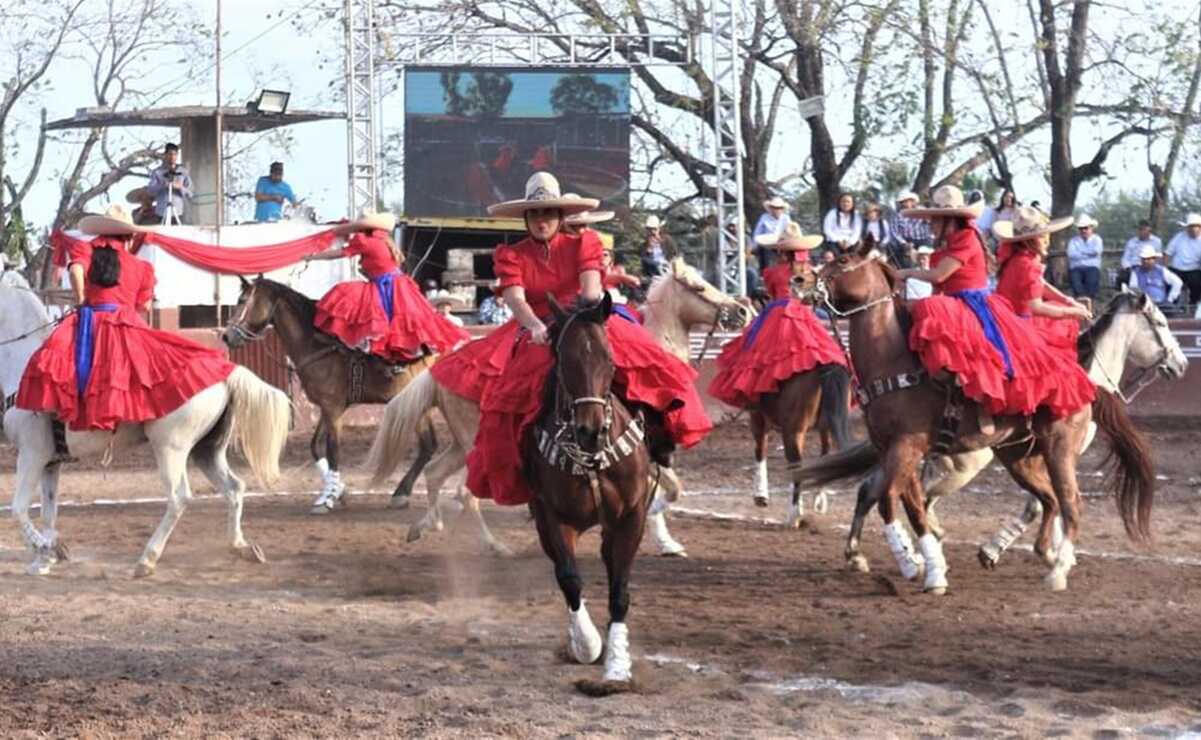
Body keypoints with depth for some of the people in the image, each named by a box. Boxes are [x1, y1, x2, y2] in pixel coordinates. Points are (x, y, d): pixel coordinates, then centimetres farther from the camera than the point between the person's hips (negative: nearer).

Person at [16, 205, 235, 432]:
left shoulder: (86, 250, 15)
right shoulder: (139, 267, 17)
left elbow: (76, 270, -8)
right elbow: (145, 305, 18)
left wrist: (81, 303, 3)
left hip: (89, 322, 0)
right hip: (126, 326, 0)